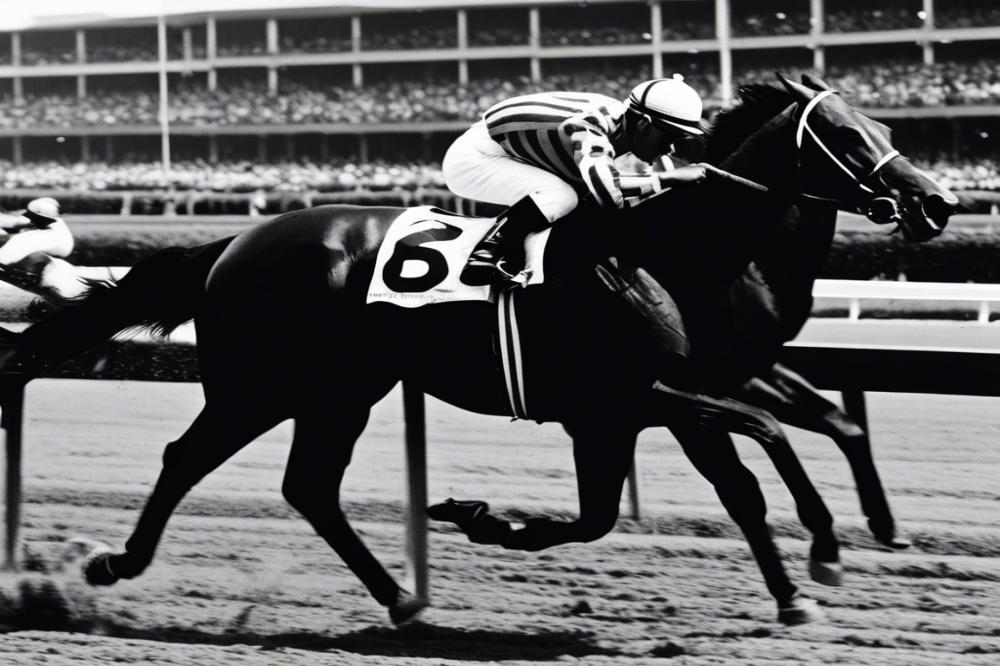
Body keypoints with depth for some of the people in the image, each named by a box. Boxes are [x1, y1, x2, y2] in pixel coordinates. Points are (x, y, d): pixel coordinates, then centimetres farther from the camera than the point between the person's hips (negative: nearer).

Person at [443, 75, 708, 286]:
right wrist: (669, 178, -36)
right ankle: (485, 255, -25)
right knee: (560, 197, -28)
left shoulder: (615, 115, -2)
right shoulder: (589, 128, -30)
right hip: (472, 159, -10)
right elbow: (608, 191, -46)